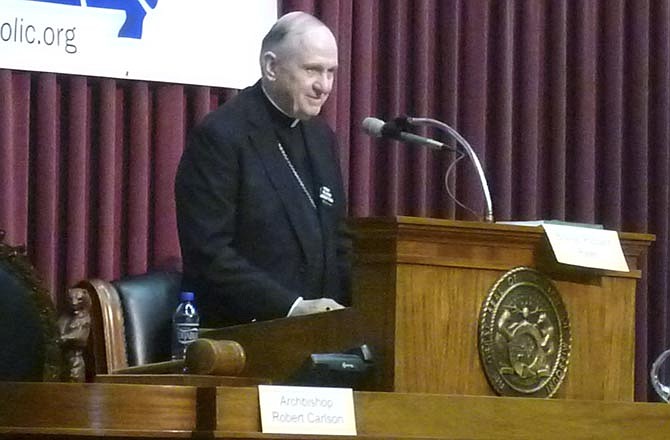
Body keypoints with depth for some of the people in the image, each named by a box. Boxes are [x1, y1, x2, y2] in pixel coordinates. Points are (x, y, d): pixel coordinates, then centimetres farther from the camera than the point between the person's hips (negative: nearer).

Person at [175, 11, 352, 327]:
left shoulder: (321, 136, 13)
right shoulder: (220, 135, -9)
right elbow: (208, 252, -14)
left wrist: (351, 310, 3)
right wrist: (291, 308, -19)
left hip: (318, 330, 6)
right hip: (241, 332, -6)